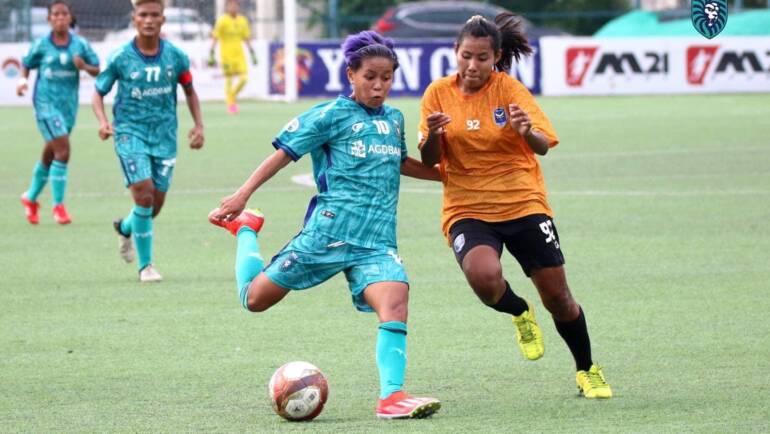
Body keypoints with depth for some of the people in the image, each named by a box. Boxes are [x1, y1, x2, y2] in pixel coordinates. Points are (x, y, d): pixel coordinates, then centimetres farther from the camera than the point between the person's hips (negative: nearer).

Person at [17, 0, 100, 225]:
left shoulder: (81, 44, 1)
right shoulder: (41, 45, -3)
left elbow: (97, 70, 4)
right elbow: (26, 65, 10)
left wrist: (84, 66, -16)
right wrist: (23, 81, -8)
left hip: (69, 105, 4)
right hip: (46, 103, -4)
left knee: (50, 155, 16)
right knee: (63, 150, -17)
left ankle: (31, 198, 37)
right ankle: (58, 205, -8)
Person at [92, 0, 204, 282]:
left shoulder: (175, 56, -1)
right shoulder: (120, 58, -7)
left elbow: (189, 90, 14)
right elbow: (99, 93, 2)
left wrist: (198, 125, 3)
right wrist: (103, 121, -16)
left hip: (164, 135, 3)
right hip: (131, 132, -3)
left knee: (156, 203, 5)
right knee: (144, 193, -18)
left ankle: (125, 228, 41)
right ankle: (145, 265, -4)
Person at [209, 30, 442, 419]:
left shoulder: (393, 119, 16)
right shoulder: (333, 115, -3)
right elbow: (286, 151, -3)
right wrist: (243, 194, -10)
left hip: (377, 242, 4)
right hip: (329, 232, -4)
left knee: (395, 298, -24)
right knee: (255, 298, 2)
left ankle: (391, 398, -28)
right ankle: (245, 228, 32)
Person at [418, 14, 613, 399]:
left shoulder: (509, 89, -7)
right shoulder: (440, 93, -1)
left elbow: (544, 146, -15)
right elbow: (429, 160, -1)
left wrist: (528, 131, -38)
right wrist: (433, 135, -23)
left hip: (523, 205, 0)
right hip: (467, 209, 0)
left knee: (557, 297, 1)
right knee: (484, 276, -30)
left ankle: (587, 371, 27)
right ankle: (519, 313, 6)